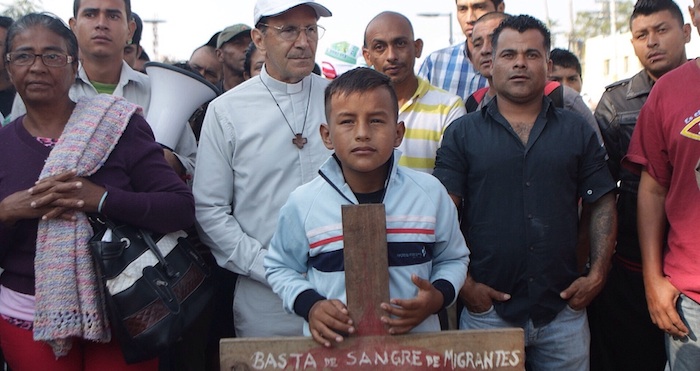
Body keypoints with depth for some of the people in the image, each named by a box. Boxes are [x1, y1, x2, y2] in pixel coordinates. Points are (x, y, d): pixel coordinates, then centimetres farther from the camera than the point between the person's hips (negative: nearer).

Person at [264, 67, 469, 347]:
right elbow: (280, 268, 4)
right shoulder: (303, 203, -9)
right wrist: (309, 305, -12)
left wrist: (439, 296, -12)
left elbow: (454, 258, 6)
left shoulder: (430, 192, -7)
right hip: (333, 347, -1)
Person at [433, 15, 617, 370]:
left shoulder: (577, 130, 8)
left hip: (564, 310, 2)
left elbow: (603, 205, 8)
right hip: (486, 309, -1)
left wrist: (597, 275, -2)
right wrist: (464, 284, -9)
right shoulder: (462, 133, 2)